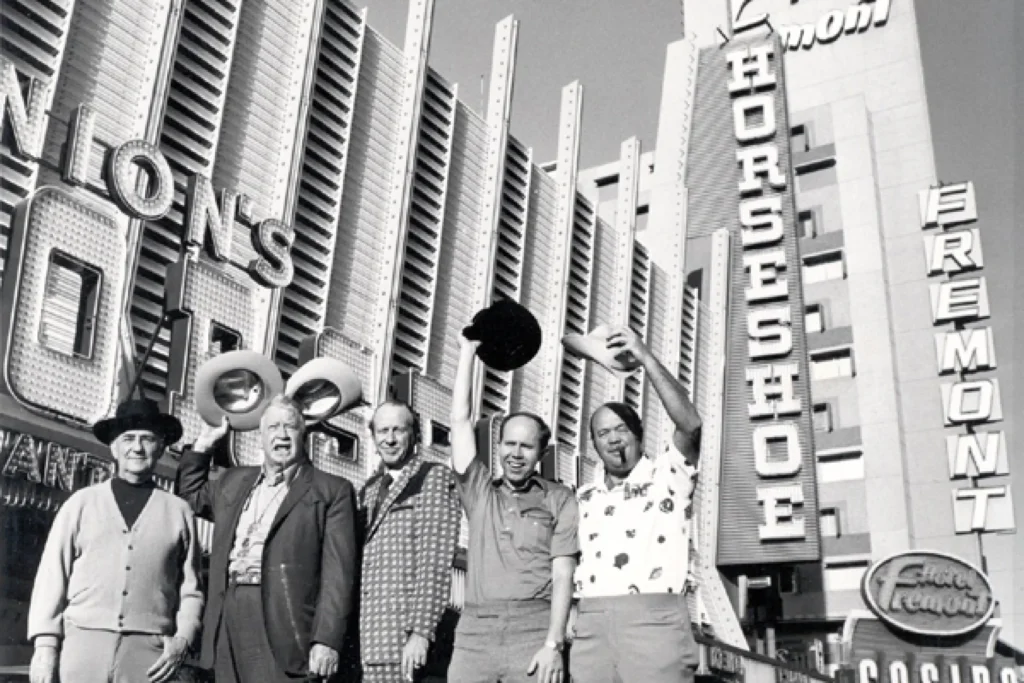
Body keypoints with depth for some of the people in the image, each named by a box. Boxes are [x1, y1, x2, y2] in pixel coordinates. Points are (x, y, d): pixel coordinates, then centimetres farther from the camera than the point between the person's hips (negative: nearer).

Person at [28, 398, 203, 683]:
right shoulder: (82, 502, 10)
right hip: (83, 643, 0)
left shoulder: (179, 512, 10)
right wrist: (45, 643, -1)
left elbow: (190, 591, 10)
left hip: (148, 649, 0)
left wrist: (182, 639, -4)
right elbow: (52, 575, 7)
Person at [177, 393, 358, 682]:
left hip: (284, 627, -5)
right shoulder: (233, 482, 21)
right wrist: (205, 441, 24)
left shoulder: (332, 490, 3)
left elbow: (337, 572, -4)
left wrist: (326, 640, -14)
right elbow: (188, 496, 36)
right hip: (228, 618, 5)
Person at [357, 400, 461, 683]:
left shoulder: (435, 476, -2)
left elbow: (437, 563, -10)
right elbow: (362, 562, 16)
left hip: (402, 633, -6)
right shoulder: (368, 489, 19)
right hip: (363, 633, 6)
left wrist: (420, 631, -16)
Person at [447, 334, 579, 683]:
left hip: (534, 631, -2)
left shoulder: (559, 499, 7)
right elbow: (461, 420, 9)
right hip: (475, 632, 3)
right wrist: (468, 350, 10)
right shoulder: (479, 491, 15)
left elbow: (562, 575, 0)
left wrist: (553, 644, -11)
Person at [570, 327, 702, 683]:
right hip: (590, 627, 5)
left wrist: (645, 356, -15)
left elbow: (691, 424, -11)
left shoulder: (669, 475, 7)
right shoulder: (583, 497, 21)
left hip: (654, 621, -4)